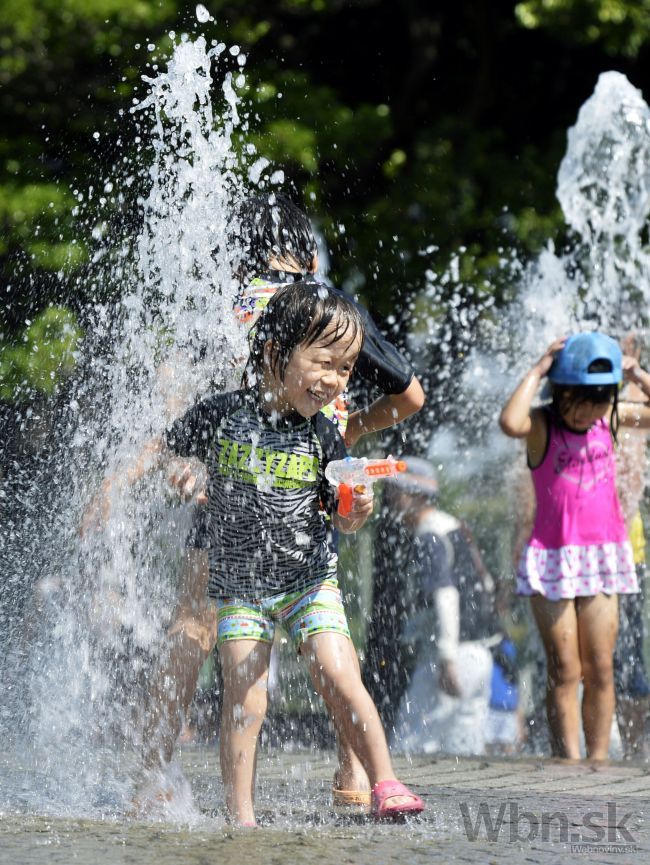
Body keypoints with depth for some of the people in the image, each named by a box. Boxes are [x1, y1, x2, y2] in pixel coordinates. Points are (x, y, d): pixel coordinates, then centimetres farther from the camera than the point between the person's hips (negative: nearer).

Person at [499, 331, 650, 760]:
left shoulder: (611, 419, 5)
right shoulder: (543, 425, -8)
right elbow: (510, 422, -30)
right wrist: (537, 371, -21)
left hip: (602, 555, 4)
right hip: (553, 558, -4)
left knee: (600, 670, 4)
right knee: (564, 670, -3)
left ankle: (599, 760, 8)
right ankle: (569, 761, -3)